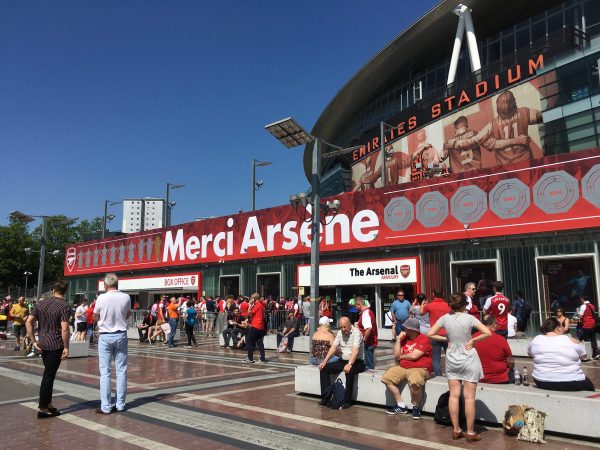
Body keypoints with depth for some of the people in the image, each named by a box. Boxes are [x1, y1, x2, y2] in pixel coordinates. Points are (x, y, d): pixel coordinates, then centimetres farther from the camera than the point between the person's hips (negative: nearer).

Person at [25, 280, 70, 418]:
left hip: (42, 344, 6)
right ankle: (43, 409, 7)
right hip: (56, 345, -6)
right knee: (48, 376, 1)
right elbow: (64, 329, -20)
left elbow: (28, 322, 3)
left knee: (48, 374, 19)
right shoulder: (64, 306, -12)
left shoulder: (41, 303, 7)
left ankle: (48, 403, 25)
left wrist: (34, 341, 6)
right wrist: (66, 347, -12)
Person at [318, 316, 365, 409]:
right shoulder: (340, 333, 7)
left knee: (349, 371, -38)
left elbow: (355, 350, -26)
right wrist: (325, 361, -5)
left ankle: (347, 401, -23)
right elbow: (333, 348, 7)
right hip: (343, 360, 7)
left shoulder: (356, 332, -14)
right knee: (324, 368, -7)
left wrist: (350, 364, -39)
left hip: (356, 362, -7)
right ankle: (325, 397, -4)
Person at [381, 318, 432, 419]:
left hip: (419, 369, -7)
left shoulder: (423, 339, -9)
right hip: (403, 367, 7)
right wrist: (399, 338, -2)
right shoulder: (404, 338, 10)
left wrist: (401, 356, 1)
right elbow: (396, 355, 5)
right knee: (386, 378, -9)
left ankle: (416, 407, -8)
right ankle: (401, 406, 1)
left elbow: (414, 356, -18)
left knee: (414, 382, -37)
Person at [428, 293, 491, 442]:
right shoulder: (469, 318, -12)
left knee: (454, 395, 9)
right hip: (468, 359, -3)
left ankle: (456, 430, 17)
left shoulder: (445, 318, -4)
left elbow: (430, 334, -1)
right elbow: (487, 333, -16)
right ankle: (470, 432, 11)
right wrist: (473, 340, -7)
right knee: (469, 397, 4)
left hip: (452, 360, 3)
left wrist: (446, 339, 4)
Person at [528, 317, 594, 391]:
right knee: (589, 385, 27)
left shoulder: (535, 340, -4)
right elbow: (584, 357, 7)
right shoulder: (572, 341, -11)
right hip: (571, 384, -3)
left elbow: (530, 353, 15)